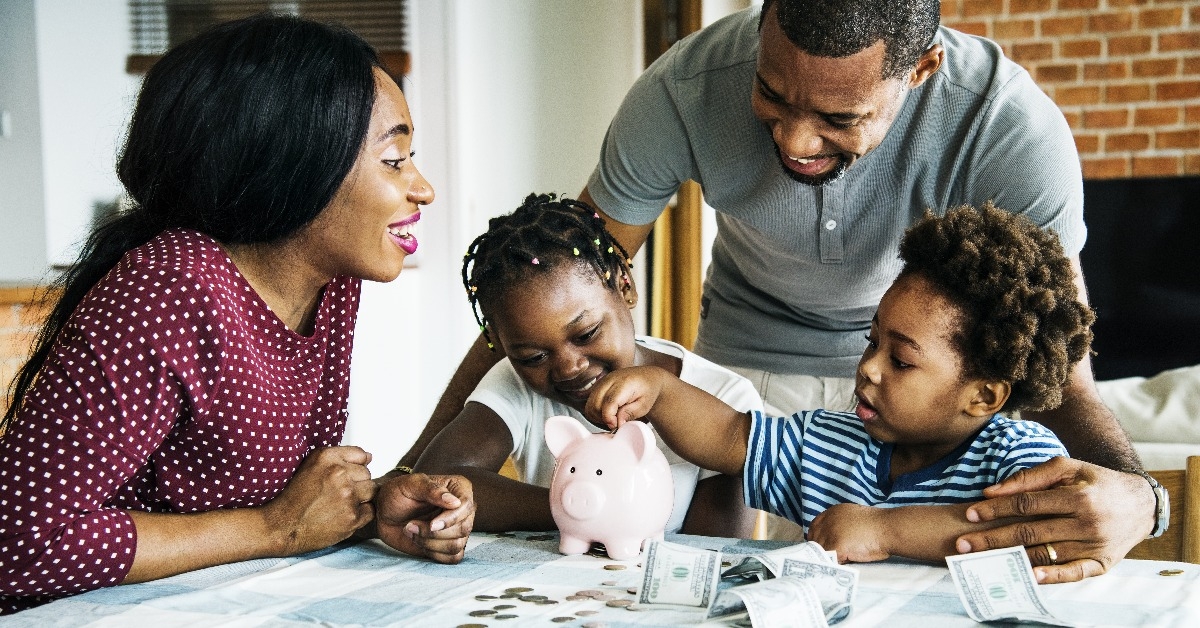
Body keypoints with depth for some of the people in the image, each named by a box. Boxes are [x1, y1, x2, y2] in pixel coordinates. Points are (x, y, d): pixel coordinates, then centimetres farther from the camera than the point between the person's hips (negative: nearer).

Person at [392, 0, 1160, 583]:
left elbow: (1060, 375, -30)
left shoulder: (1014, 131, -32)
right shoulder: (685, 93, -29)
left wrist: (1133, 494, -53)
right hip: (746, 350, 1)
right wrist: (423, 466, -31)